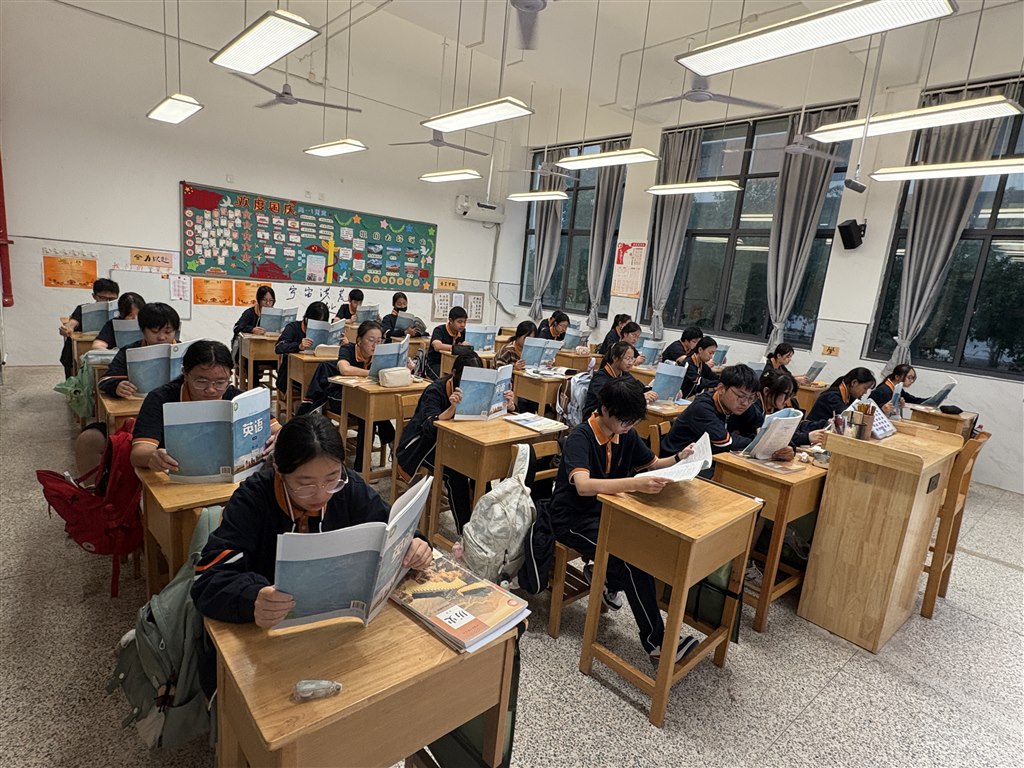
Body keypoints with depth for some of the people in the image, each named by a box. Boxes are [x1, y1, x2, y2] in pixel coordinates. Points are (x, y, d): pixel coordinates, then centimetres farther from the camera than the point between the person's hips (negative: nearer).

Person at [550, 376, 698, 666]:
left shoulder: (626, 435, 0)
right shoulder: (580, 438, -22)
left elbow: (652, 463, 14)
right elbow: (583, 486, -39)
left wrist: (679, 458, -8)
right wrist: (636, 483, -51)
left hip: (605, 510, 7)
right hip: (573, 519, -7)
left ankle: (606, 578, 7)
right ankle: (656, 643, -11)